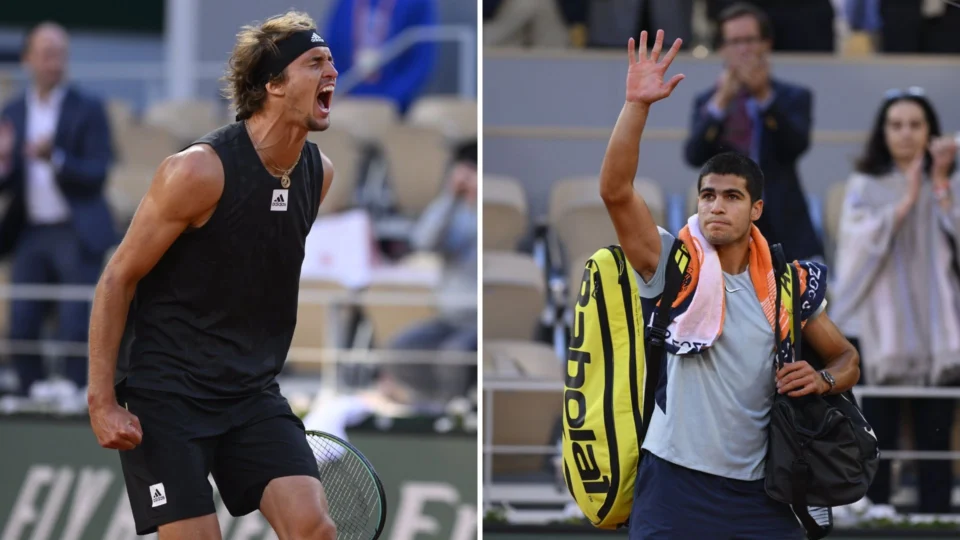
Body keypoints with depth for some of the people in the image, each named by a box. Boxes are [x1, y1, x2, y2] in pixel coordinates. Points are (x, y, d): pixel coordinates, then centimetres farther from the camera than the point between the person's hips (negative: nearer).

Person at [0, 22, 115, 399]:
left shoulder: (88, 110, -2)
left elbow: (97, 174, -10)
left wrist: (55, 159, -26)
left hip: (76, 235, -4)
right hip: (31, 235, 4)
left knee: (75, 329, -8)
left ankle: (75, 398, -2)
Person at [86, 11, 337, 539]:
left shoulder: (319, 173, 3)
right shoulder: (199, 171, -16)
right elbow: (116, 281, -10)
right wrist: (101, 402, -14)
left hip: (254, 396, 6)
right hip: (167, 395, -6)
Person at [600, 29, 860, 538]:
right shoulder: (671, 266, -1)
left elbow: (846, 359, 20)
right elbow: (615, 190, -15)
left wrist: (822, 379, -4)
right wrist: (637, 105, -25)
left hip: (758, 492, 3)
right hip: (676, 483, -3)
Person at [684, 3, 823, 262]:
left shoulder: (793, 97, 7)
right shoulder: (707, 102, 9)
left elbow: (796, 145, -12)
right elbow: (695, 156, -8)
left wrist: (765, 97, -24)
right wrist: (720, 103, -22)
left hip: (783, 228, 0)